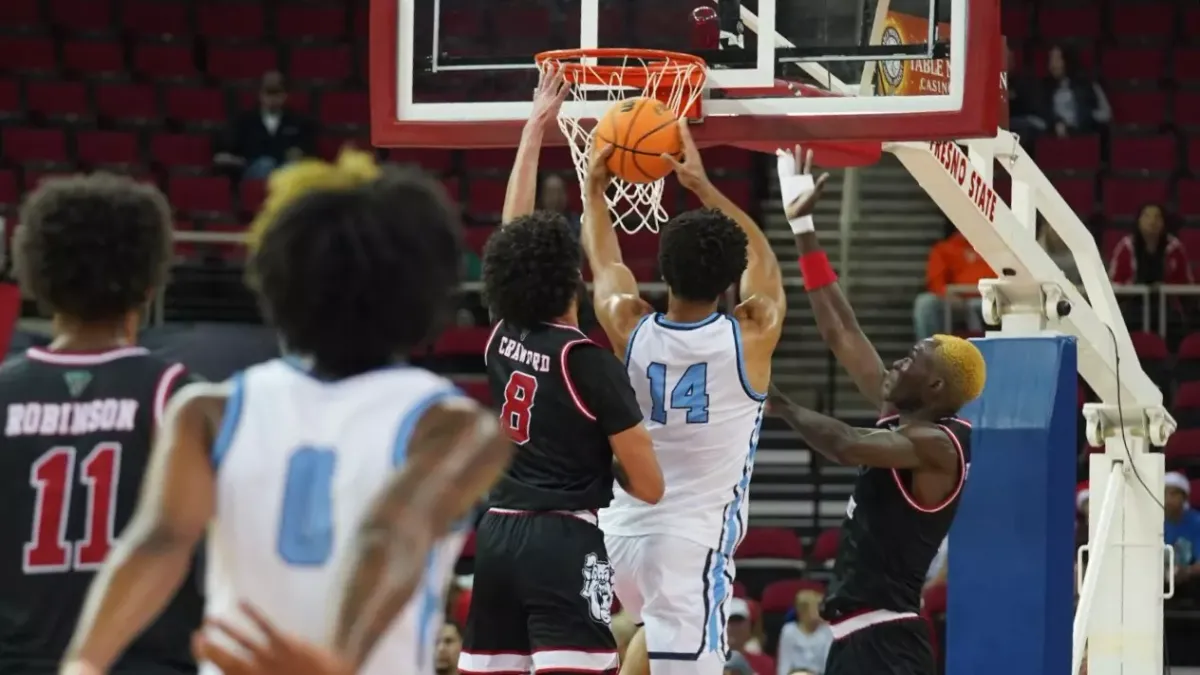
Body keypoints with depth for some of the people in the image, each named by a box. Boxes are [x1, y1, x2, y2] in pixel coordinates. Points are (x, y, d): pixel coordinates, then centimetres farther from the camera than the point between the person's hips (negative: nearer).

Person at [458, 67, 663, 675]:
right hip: (564, 538, -7)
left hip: (497, 531, 7)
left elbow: (513, 230, 19)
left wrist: (536, 126, 25)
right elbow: (649, 486, -6)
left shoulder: (502, 340, 6)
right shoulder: (586, 359, -10)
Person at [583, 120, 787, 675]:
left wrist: (595, 187, 31)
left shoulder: (629, 330, -1)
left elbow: (603, 262, 21)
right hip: (693, 540, -5)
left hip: (621, 531, 5)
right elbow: (762, 257, 14)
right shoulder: (752, 336, -7)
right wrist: (704, 187, 19)